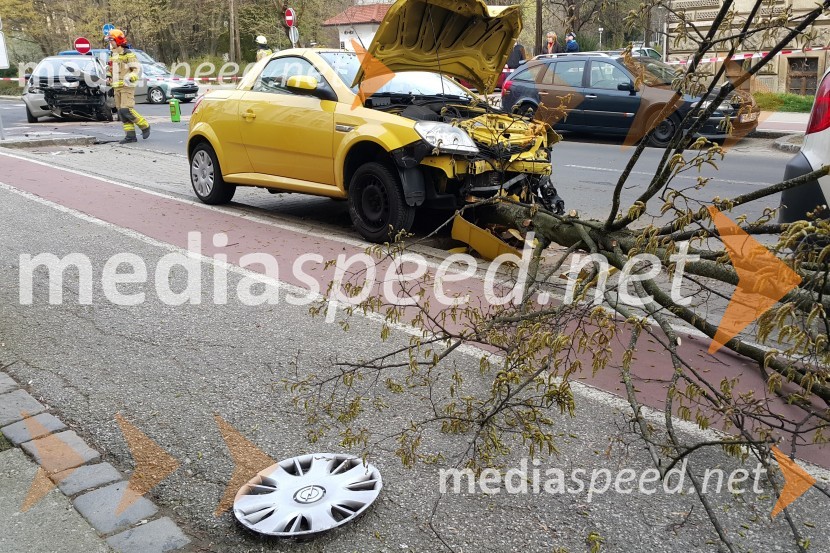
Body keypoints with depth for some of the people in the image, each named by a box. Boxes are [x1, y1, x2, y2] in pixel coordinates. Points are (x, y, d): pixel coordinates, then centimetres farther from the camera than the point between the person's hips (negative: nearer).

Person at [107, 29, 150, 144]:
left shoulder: (128, 54, -8)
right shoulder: (112, 55, 17)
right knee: (121, 112, 4)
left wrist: (129, 78, -25)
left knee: (126, 110, -16)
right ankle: (130, 136, 6)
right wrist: (109, 78, 15)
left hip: (127, 87, -8)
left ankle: (145, 126, 3)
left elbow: (138, 69, -12)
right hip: (117, 87, 8)